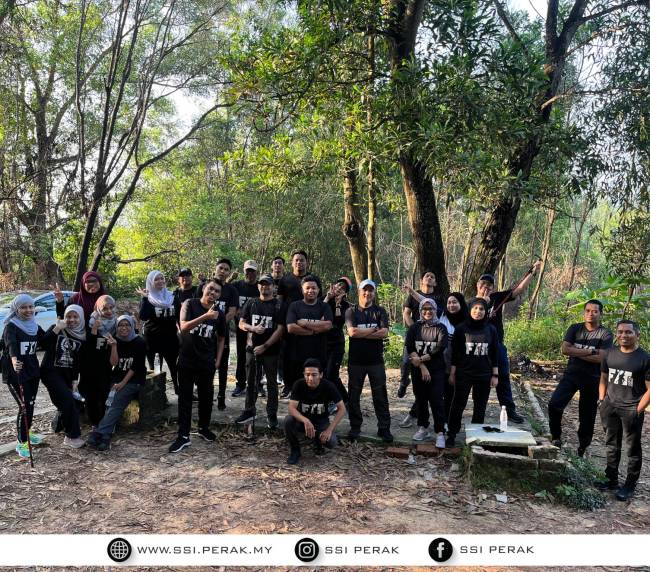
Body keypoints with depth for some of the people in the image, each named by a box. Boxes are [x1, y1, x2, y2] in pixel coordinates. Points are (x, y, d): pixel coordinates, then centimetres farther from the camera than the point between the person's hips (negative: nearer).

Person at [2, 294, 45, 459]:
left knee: (30, 404, 15)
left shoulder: (35, 326, 7)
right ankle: (21, 443, 1)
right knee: (25, 406, -10)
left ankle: (26, 433, 35)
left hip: (32, 371, 6)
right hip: (15, 372, -6)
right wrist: (14, 360, -50)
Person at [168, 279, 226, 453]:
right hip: (186, 360, -2)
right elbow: (184, 327, -22)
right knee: (185, 397, 2)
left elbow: (221, 338, 12)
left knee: (206, 397, 11)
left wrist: (218, 360, 5)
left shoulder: (219, 313, 1)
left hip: (207, 363, 2)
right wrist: (205, 317, -34)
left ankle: (204, 428, 31)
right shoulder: (190, 304, -8)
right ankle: (183, 436, 7)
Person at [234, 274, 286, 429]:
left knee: (272, 383, 5)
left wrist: (264, 346, -15)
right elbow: (241, 324, 8)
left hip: (271, 351, -3)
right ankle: (249, 411, 24)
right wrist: (254, 328, -14)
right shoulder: (251, 303, 8)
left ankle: (272, 415, 14)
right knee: (251, 382, 11)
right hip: (252, 349, 3)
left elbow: (280, 329, -9)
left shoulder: (279, 305, -3)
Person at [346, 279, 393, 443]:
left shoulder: (380, 311, 4)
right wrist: (373, 330, -11)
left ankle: (384, 428, 15)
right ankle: (355, 427, 22)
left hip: (376, 360, 0)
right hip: (356, 360, 0)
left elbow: (384, 333, -11)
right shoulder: (351, 311, 2)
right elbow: (352, 332, -14)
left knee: (380, 396, 6)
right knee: (353, 395, 9)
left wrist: (361, 333, -12)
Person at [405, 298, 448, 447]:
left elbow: (440, 348, -10)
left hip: (437, 370, -2)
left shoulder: (441, 328, 2)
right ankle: (423, 429, 22)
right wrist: (422, 367, -13)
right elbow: (409, 348, -4)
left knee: (437, 400, -7)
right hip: (418, 370, 2)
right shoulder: (414, 328, 5)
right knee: (421, 400, 10)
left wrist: (421, 359, -16)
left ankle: (440, 433, -5)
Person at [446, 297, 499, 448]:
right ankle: (451, 435, 10)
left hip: (484, 375, 2)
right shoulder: (461, 329, -3)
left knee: (480, 407, 9)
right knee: (458, 405, 1)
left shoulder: (491, 330, 2)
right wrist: (452, 373, -1)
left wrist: (495, 375, 2)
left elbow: (495, 354, 5)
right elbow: (454, 353, -1)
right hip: (463, 374, -2)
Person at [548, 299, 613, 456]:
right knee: (554, 404, -16)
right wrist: (590, 351, -16)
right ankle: (556, 436, 6)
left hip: (592, 379, -1)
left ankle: (583, 446, 29)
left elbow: (600, 358, -18)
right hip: (571, 374, 2)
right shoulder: (574, 329, 2)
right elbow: (565, 349, -10)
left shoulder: (605, 334, -6)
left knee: (587, 414, 8)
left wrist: (576, 352, -12)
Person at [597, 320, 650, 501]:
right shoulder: (610, 354, 5)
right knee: (611, 446, 16)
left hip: (631, 410, -5)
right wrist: (602, 402, 8)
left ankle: (629, 485, 18)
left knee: (632, 450, 6)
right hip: (610, 407, 5)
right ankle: (611, 480, 29)